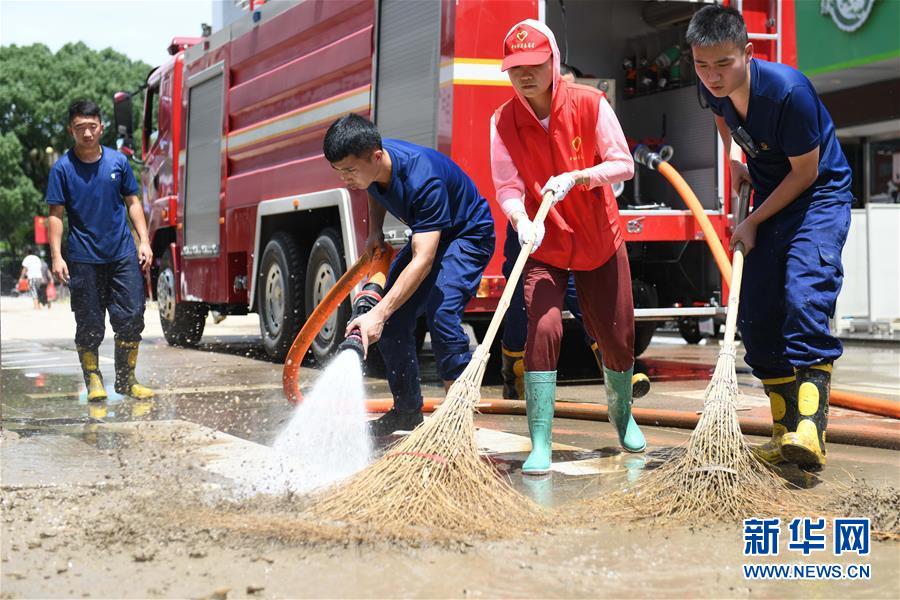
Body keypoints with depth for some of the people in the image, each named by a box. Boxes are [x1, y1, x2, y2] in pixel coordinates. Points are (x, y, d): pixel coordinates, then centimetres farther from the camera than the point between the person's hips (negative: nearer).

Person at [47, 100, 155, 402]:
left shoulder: (118, 161, 5)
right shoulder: (62, 168, -2)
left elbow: (132, 202, 12)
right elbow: (56, 215, -2)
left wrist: (144, 241, 4)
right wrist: (56, 256, -10)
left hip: (123, 254, 2)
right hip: (84, 259, -2)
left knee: (131, 317, 2)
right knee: (89, 324, 4)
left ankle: (126, 379, 16)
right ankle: (93, 379, 19)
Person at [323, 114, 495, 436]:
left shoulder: (423, 179, -39)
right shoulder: (369, 165, -16)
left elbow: (422, 261, -43)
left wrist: (378, 315, -49)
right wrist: (374, 232, -2)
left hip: (468, 235, -8)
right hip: (427, 235, 8)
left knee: (441, 313, -27)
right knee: (393, 319, 3)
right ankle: (407, 409, 17)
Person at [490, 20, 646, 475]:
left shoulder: (589, 103, -12)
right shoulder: (503, 122, -9)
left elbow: (623, 164, -13)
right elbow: (507, 187, -16)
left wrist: (576, 177, -29)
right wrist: (522, 221, -36)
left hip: (600, 242, 1)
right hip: (543, 246, 0)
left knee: (617, 337, 8)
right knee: (543, 329, -19)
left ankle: (622, 413, 40)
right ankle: (540, 445, -13)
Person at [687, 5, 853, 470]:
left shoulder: (788, 91, -28)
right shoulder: (712, 88, -7)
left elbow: (806, 171, -19)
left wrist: (754, 222, -13)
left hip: (819, 195, -7)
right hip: (769, 195, 7)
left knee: (805, 297, -28)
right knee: (755, 313, 1)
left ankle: (809, 431, -31)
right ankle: (785, 432, 10)